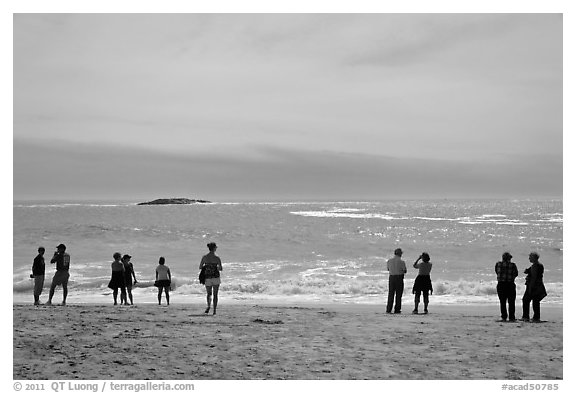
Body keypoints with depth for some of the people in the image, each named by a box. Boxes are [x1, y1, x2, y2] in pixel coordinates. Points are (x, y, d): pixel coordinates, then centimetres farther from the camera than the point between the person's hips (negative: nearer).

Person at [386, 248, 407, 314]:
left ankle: (388, 310, 4)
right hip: (399, 278, -3)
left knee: (391, 294, 9)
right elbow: (405, 271, -3)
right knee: (398, 294, 5)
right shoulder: (402, 262, -11)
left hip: (391, 277, 3)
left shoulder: (389, 261, 1)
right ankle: (397, 310, 4)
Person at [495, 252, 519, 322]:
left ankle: (504, 318, 8)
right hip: (510, 285, -2)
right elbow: (516, 274, 4)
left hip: (501, 285, 2)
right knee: (511, 302, 8)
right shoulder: (512, 265, -8)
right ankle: (511, 318, 7)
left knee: (502, 302, 10)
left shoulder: (498, 264, -2)